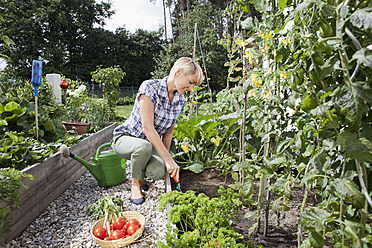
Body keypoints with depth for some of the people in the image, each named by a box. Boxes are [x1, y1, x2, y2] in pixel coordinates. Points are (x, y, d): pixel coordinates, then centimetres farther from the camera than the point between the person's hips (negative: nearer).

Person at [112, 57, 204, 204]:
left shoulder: (181, 101, -4)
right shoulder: (149, 87, -24)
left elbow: (168, 132, 5)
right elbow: (147, 128, -30)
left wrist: (165, 159, -4)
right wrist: (169, 159, -30)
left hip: (152, 143, 4)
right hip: (125, 138, -4)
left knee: (158, 172, -27)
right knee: (144, 147, -39)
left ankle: (140, 174, 12)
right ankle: (135, 183, -7)